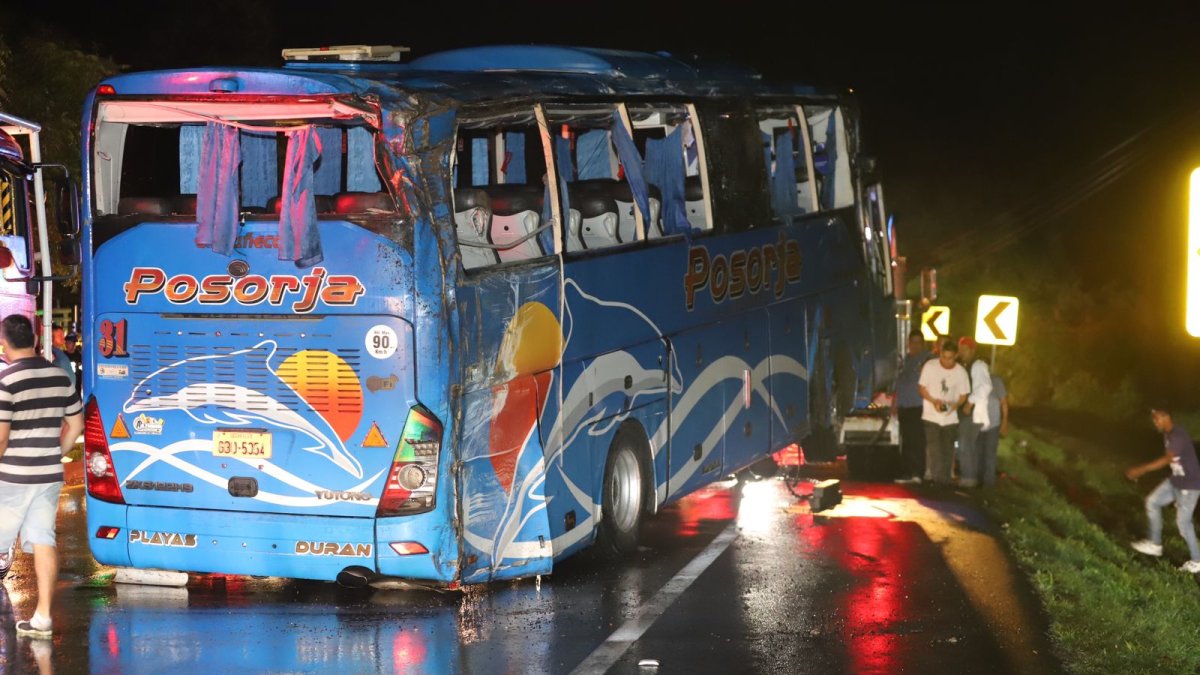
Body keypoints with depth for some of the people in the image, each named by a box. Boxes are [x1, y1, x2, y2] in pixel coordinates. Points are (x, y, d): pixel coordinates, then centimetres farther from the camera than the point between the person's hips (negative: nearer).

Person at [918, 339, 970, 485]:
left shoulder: (961, 372, -2)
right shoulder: (930, 366, -6)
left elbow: (963, 394, 5)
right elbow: (921, 387, 0)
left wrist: (955, 404, -17)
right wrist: (933, 401, -16)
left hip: (950, 417, 2)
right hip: (931, 416, -2)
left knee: (947, 450, 5)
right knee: (934, 449, -10)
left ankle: (945, 479, 13)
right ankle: (936, 477, -9)